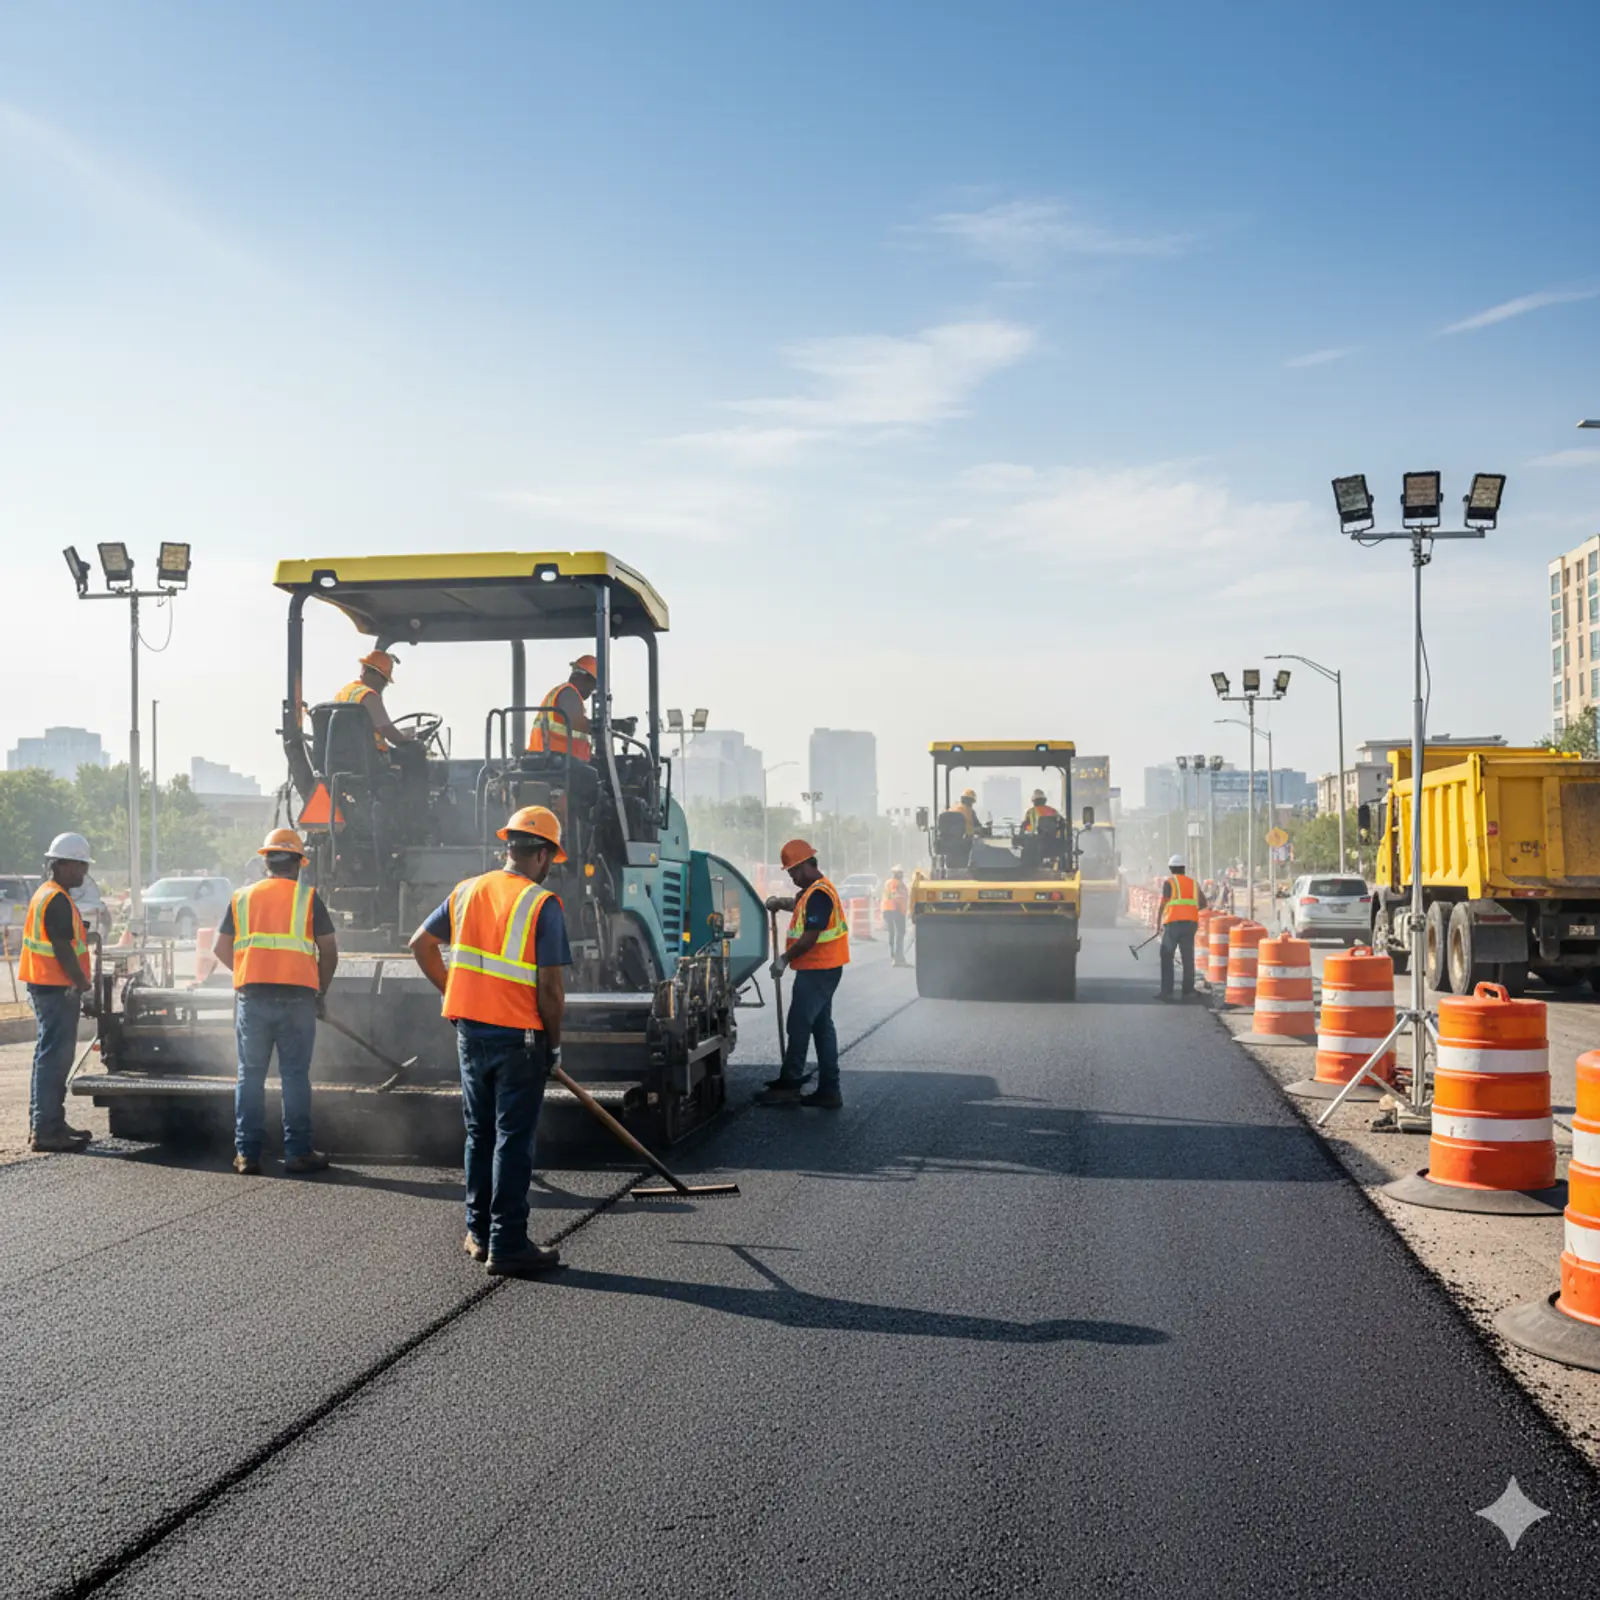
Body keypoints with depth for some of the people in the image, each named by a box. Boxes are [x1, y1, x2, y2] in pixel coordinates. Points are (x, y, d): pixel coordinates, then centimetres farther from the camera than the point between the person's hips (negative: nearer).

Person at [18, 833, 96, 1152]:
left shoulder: (45, 895, 17)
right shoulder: (58, 900, -17)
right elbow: (62, 949, -20)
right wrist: (83, 983, -15)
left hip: (48, 988, 11)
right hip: (57, 990, -11)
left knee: (51, 1058, 17)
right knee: (54, 1059, -8)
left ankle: (47, 1124, 25)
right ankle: (46, 1131, -6)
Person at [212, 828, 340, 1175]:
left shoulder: (242, 897, 11)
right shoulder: (307, 897, 4)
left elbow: (221, 948, 12)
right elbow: (329, 950, 2)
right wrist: (321, 989, 14)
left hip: (251, 997, 2)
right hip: (297, 997, -2)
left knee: (250, 1076, 9)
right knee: (295, 1076, 4)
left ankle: (246, 1153, 10)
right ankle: (298, 1152, 5)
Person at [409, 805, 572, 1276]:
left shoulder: (467, 892, 6)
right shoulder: (542, 904, -12)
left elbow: (421, 944, 12)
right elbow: (550, 986, -14)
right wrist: (554, 1042, -3)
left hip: (470, 1032, 6)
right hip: (519, 1038, -6)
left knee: (479, 1136, 17)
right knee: (513, 1142, 1)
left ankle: (478, 1233, 25)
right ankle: (507, 1246, 5)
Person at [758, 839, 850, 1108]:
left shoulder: (818, 894, -19)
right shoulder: (814, 890, 14)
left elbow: (810, 937, -24)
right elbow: (800, 904, 36)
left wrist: (785, 959, -13)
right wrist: (781, 902, 15)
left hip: (817, 972, -10)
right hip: (822, 970, 10)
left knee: (799, 1026, -4)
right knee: (822, 1026, 10)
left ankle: (788, 1086, 2)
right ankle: (829, 1090, 12)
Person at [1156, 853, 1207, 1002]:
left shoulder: (1169, 882, -1)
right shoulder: (1193, 883, 15)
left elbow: (1163, 904, -7)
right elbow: (1203, 904, 20)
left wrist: (1159, 923, 1)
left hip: (1173, 923, -4)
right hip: (1190, 923, 4)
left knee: (1167, 957, 3)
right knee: (1188, 958, 6)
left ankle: (1167, 991, -3)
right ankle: (1188, 992, 5)